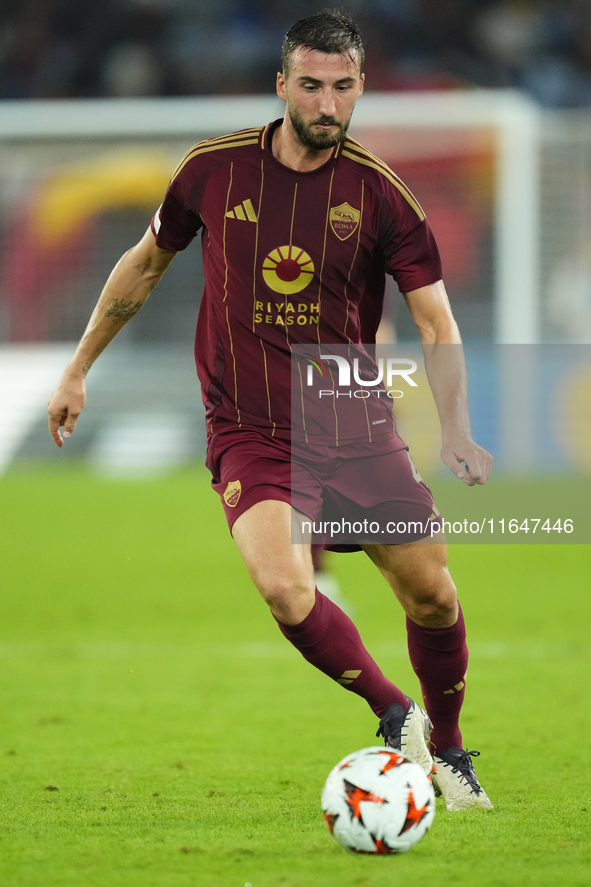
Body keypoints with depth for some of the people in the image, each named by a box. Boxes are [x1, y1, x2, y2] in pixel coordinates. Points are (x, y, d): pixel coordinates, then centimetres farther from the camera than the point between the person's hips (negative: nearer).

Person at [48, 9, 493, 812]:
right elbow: (146, 264, 14)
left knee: (432, 594, 1)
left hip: (357, 429, 1)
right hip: (250, 435, -1)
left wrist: (456, 431, -21)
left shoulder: (380, 193, -6)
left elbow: (436, 321, -6)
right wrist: (78, 370, 18)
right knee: (284, 587, -26)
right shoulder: (213, 171, -3)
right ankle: (395, 715, -3)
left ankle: (447, 750, 29)